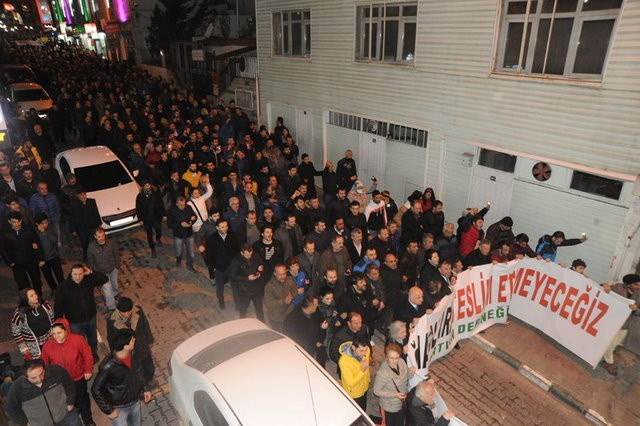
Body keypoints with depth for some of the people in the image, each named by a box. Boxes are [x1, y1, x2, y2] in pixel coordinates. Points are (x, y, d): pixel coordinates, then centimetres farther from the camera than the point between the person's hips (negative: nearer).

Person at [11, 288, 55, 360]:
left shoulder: (45, 304, -6)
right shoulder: (19, 314, -17)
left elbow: (52, 318, 7)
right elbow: (16, 333, -8)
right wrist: (23, 347, -7)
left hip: (50, 340, 3)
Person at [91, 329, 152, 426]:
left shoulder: (131, 354, -15)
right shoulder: (108, 366, -34)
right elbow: (96, 390, -22)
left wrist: (145, 388, 5)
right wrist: (108, 410, -17)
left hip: (135, 401, 6)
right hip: (119, 408, -6)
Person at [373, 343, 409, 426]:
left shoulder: (402, 362, -19)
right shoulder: (382, 374, -37)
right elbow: (376, 391, -23)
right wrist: (394, 395, -27)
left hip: (402, 403, 5)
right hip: (389, 407, -5)